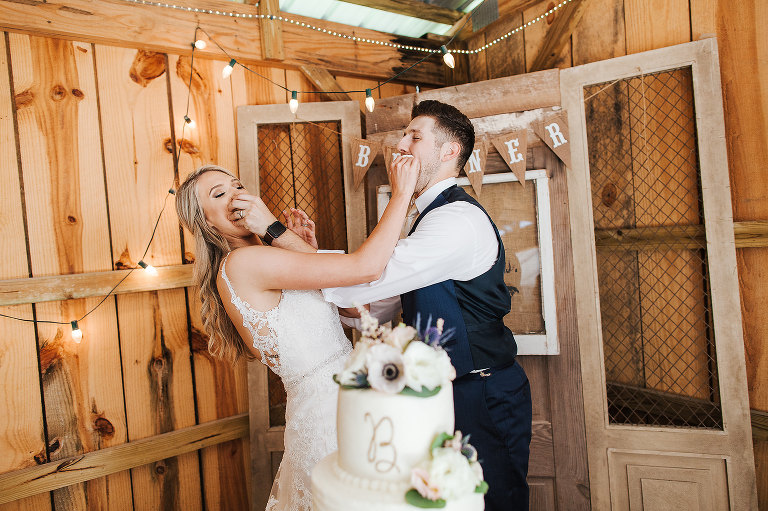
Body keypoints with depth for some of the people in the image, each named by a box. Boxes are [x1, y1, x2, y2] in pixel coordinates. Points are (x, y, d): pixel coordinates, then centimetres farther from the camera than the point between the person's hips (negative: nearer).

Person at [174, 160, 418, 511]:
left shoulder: (259, 261, 12)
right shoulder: (242, 262, -17)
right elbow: (365, 267, -23)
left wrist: (273, 231, -1)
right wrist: (402, 194, -12)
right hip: (327, 411, -9)